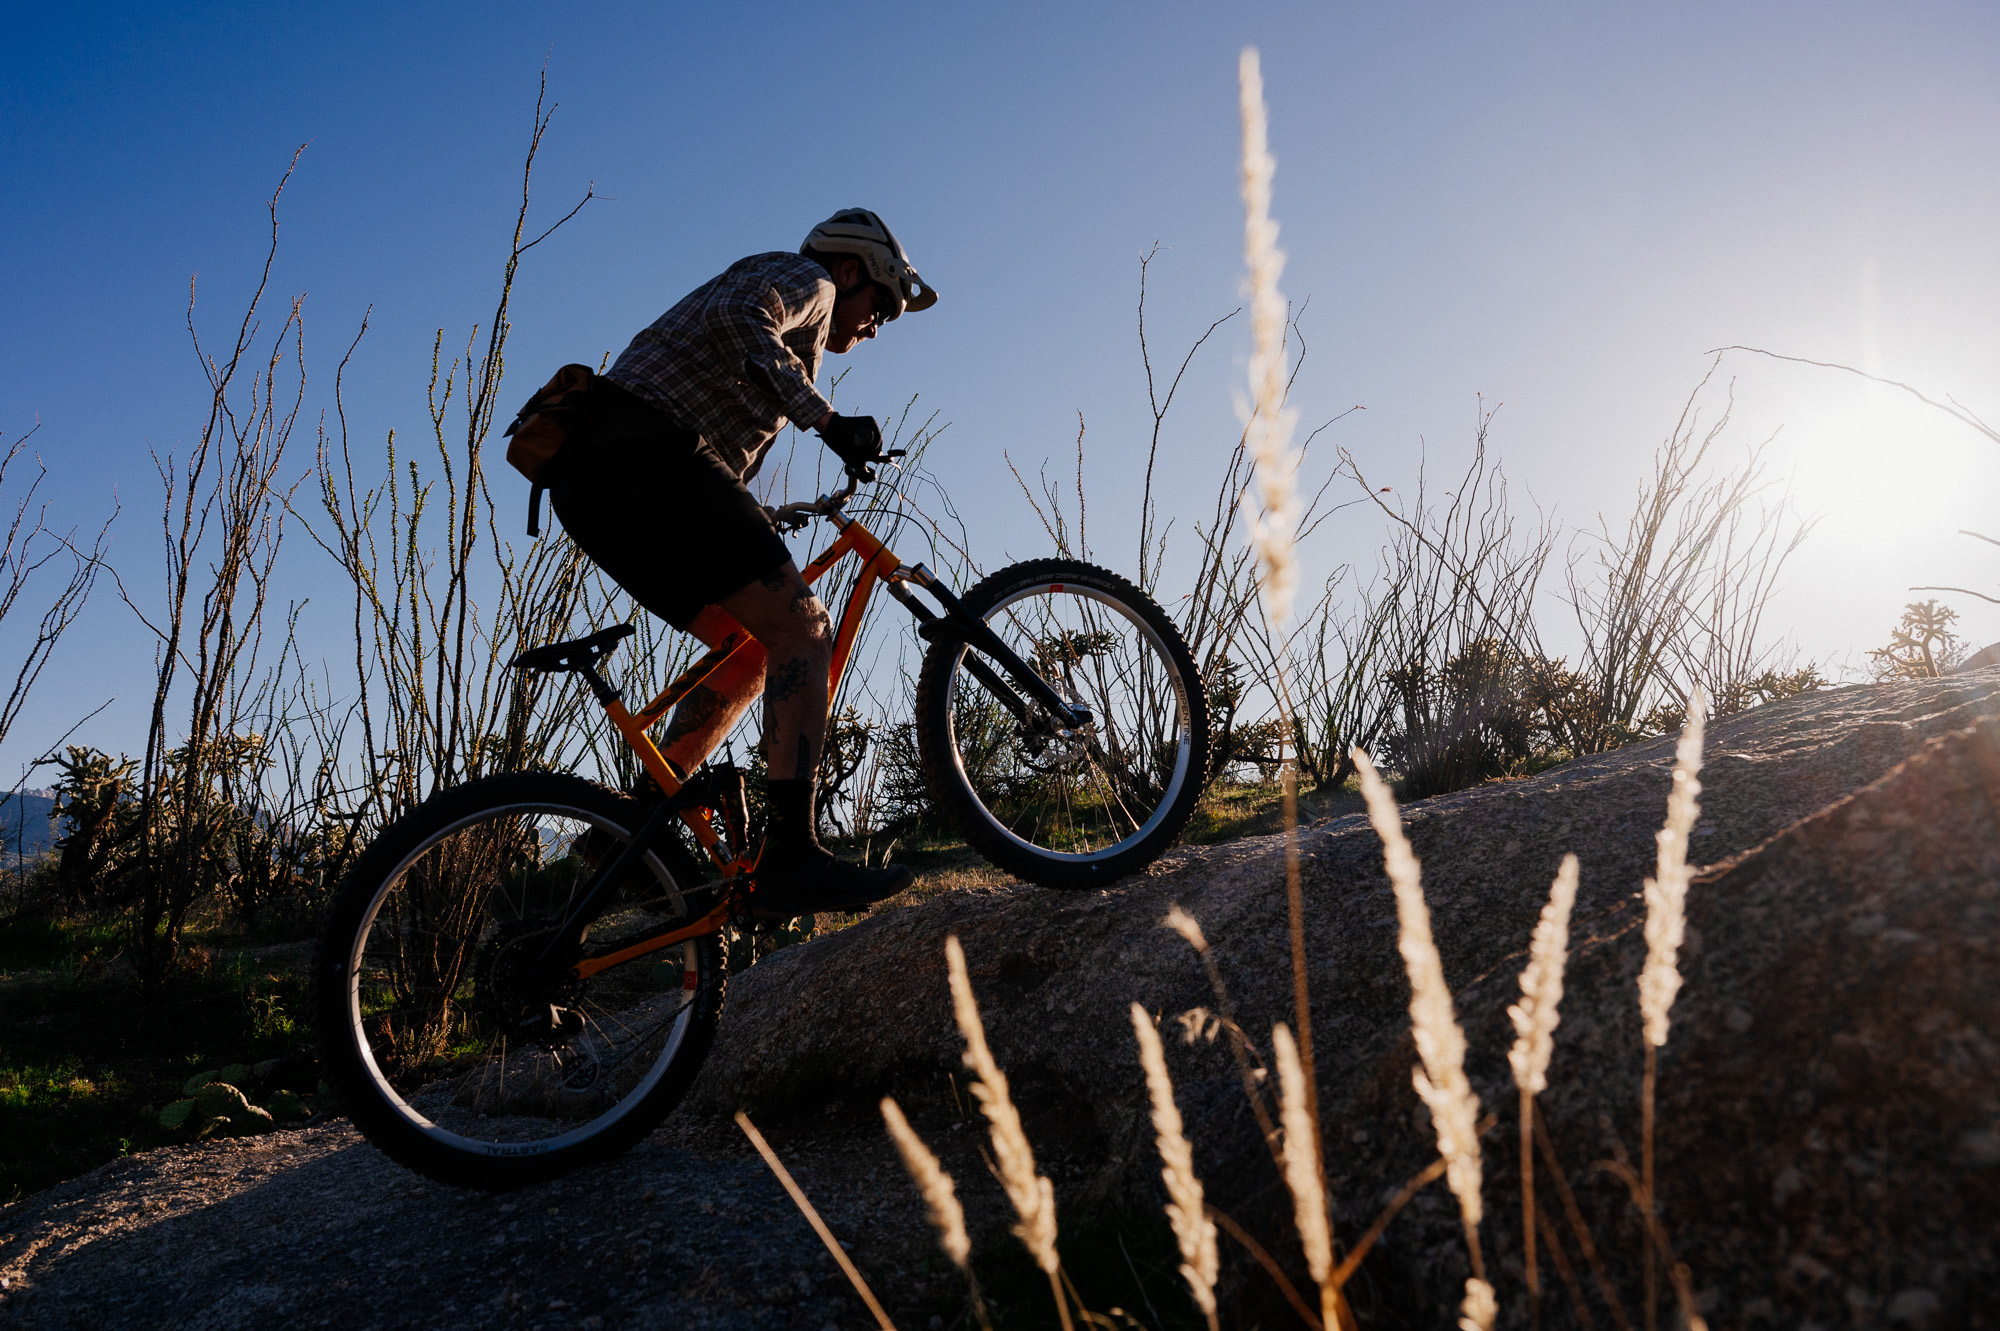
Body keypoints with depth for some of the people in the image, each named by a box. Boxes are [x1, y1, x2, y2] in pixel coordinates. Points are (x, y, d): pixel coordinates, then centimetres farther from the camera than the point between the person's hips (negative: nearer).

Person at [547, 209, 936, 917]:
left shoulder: (786, 322, 36)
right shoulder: (807, 278, 8)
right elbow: (737, 317, -17)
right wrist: (826, 419, -22)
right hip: (644, 458, -10)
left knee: (757, 646, 11)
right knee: (800, 628, -15)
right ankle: (792, 858, -23)